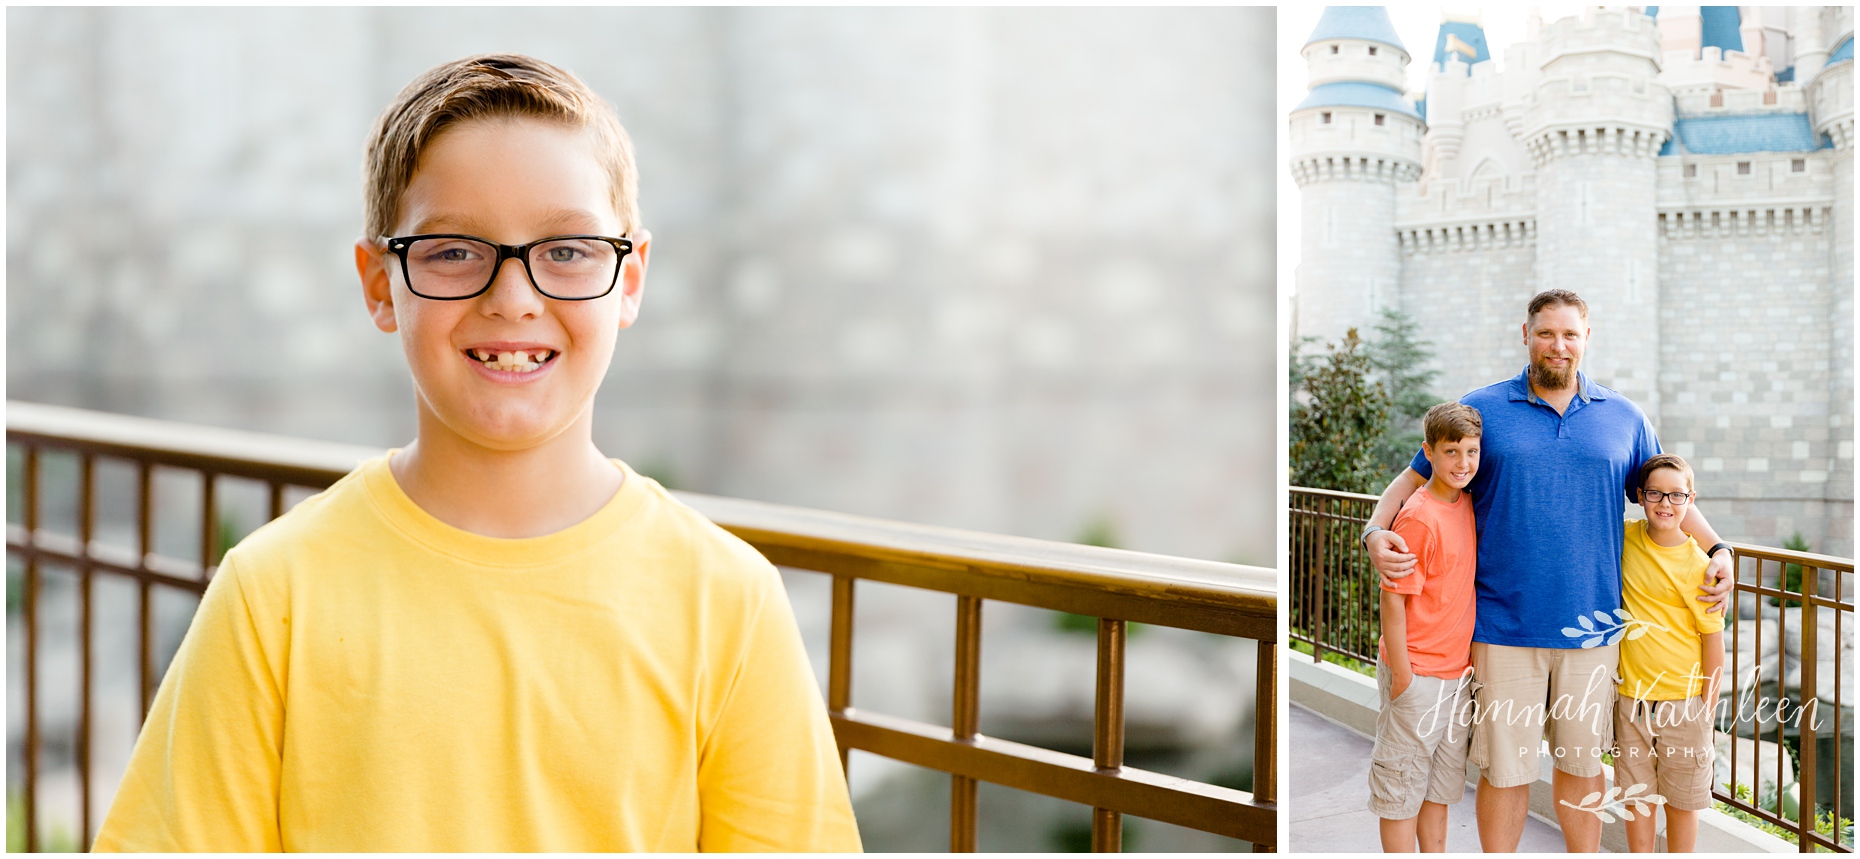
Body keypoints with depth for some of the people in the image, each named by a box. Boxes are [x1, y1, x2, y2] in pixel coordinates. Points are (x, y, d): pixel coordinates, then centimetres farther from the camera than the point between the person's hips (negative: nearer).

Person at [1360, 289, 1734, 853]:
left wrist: (1717, 551, 5)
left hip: (1591, 630, 2)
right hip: (1505, 629, -2)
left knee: (1582, 762, 14)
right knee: (1505, 769, 2)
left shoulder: (1624, 418, 10)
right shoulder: (1481, 411, 2)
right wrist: (1376, 532, -11)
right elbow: (1415, 480, 6)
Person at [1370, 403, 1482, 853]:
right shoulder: (1419, 517, -19)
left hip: (1457, 669, 8)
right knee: (1404, 780, 4)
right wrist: (1401, 674, -17)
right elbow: (1393, 599, -18)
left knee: (1443, 778, 18)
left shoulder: (1467, 503, 4)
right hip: (1418, 673, -8)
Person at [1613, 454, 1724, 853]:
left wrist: (1707, 706, -6)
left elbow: (1713, 638, -6)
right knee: (1637, 794, 10)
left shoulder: (1698, 565, -11)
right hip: (1632, 695, 3)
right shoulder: (1625, 539, -2)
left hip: (1685, 697, -3)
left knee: (1682, 799, 8)